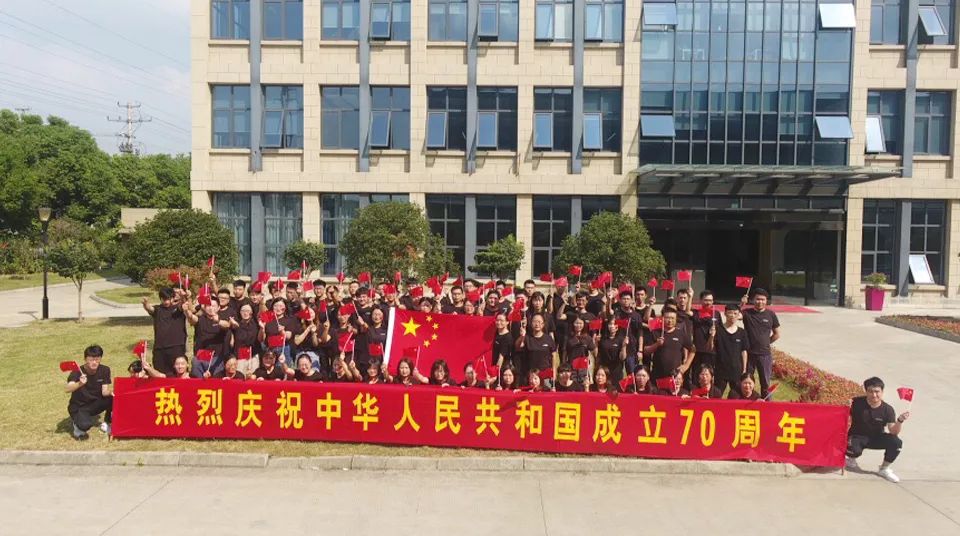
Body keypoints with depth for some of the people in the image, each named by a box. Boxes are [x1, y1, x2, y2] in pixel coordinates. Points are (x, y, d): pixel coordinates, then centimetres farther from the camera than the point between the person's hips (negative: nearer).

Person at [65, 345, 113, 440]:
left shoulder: (104, 370, -8)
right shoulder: (77, 372, -19)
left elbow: (104, 392, -12)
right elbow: (68, 389, -35)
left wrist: (110, 392, -35)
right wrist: (80, 384, -55)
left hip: (95, 404, 5)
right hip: (78, 406, -5)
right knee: (85, 425, -35)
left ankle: (106, 424, 2)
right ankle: (78, 424, 3)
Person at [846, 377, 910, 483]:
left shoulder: (887, 409, -11)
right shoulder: (857, 403, -15)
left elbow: (893, 432, -19)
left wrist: (900, 421, -37)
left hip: (877, 437, 3)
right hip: (858, 436, -3)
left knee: (896, 442, -25)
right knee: (854, 449, -35)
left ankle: (884, 469, 3)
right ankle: (851, 459, 8)